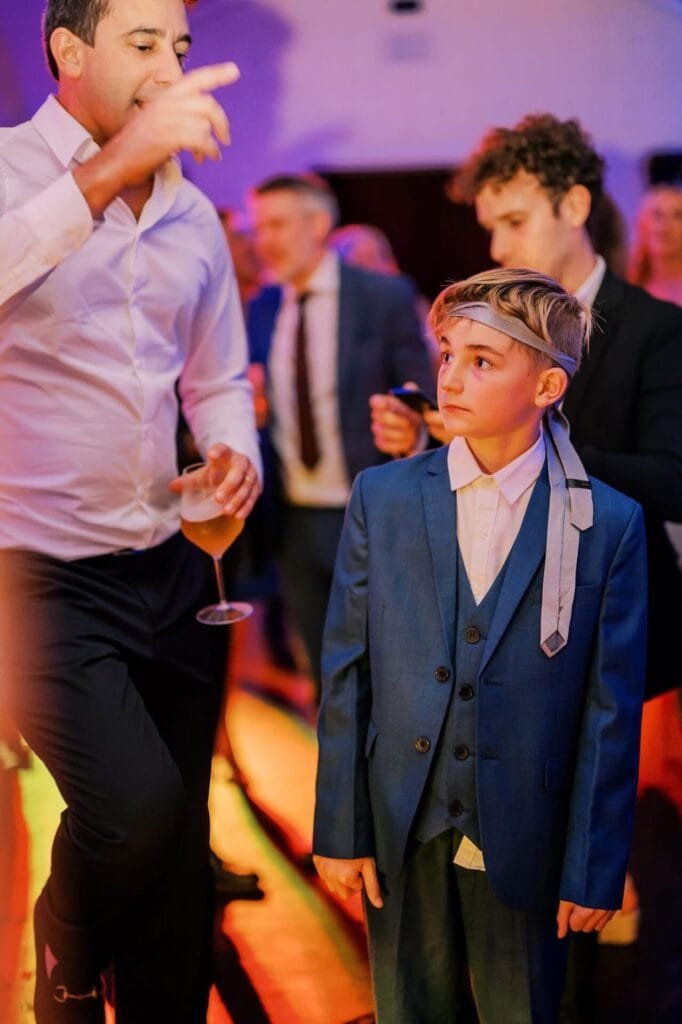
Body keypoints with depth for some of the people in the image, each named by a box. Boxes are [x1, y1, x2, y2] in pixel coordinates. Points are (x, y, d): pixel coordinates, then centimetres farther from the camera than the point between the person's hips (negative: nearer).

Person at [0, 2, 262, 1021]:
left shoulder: (192, 215, 11)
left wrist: (237, 452, 0)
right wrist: (112, 167, -37)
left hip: (170, 569, 6)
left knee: (177, 848, 10)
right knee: (135, 809, -20)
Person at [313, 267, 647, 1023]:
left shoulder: (608, 525, -7)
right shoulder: (381, 497, -1)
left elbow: (612, 712, -5)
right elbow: (345, 675, 0)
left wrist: (594, 871, -4)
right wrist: (339, 830, -1)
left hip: (524, 846, -1)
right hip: (400, 832, 2)